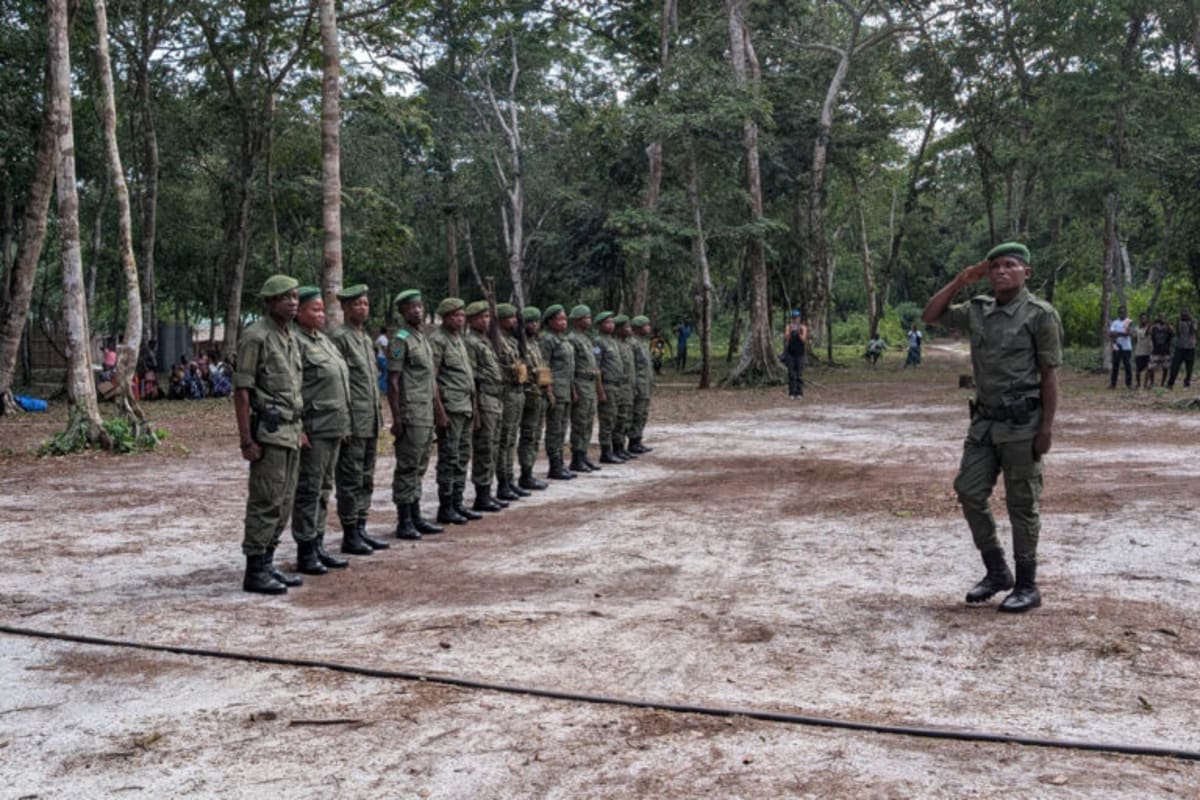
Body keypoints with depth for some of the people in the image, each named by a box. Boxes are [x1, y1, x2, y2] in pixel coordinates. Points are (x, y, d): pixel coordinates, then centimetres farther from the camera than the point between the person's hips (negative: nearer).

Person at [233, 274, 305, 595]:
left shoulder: (291, 338, 15)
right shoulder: (256, 337, -11)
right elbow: (241, 390, -14)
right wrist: (246, 440, -18)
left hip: (290, 431, 9)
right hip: (269, 432, -9)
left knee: (283, 503, 11)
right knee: (265, 502, -5)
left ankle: (267, 564, 20)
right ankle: (255, 571, 2)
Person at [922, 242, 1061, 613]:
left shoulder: (1039, 314, -8)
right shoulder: (977, 310, 8)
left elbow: (1050, 374, -10)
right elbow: (930, 316, 13)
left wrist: (1047, 427, -15)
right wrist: (960, 281, 2)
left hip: (1021, 423, -6)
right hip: (984, 420, 6)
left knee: (1021, 504, 1)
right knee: (970, 493, 6)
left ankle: (1027, 586, 13)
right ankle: (997, 572, 22)